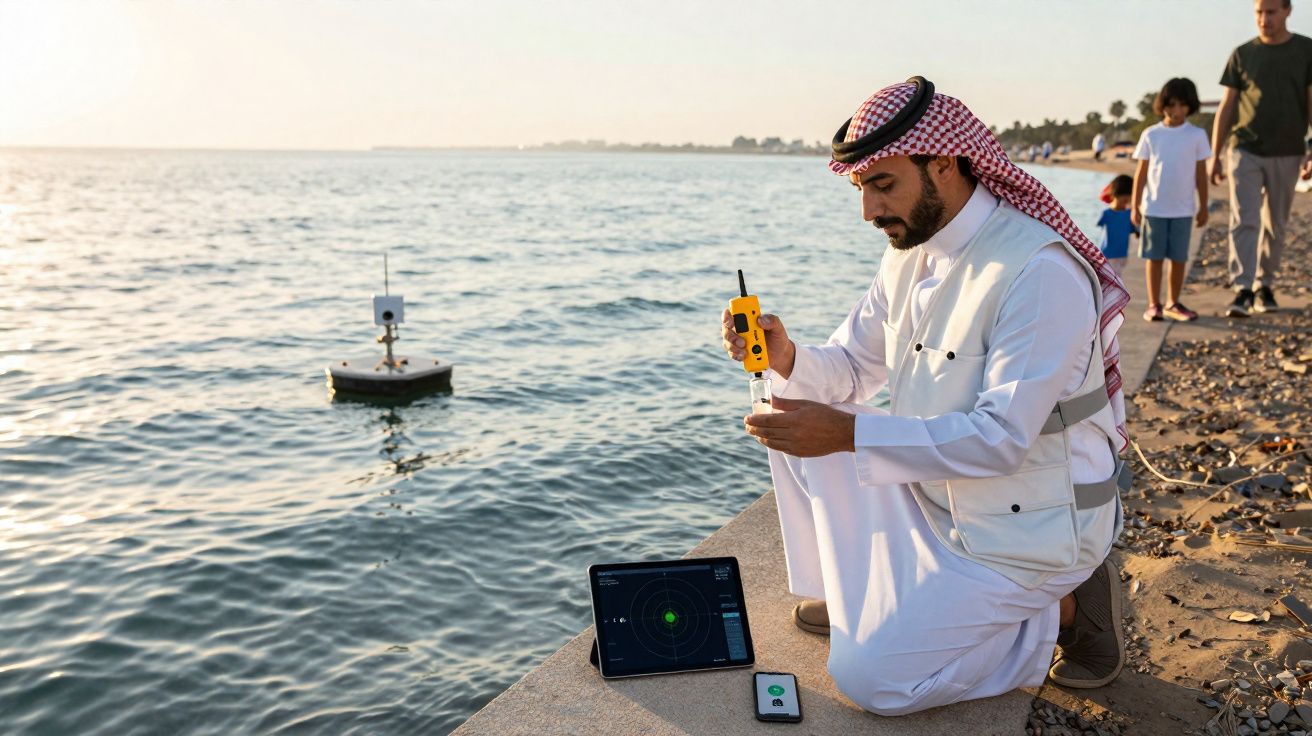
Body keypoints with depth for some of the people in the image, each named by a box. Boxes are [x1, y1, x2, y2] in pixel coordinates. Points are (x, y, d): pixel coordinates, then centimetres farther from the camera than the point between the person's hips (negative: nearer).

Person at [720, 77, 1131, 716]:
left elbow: (1003, 437, -30)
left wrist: (850, 434, -34)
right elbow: (851, 368, 7)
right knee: (798, 427, -2)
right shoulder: (909, 254, 2)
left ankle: (1063, 608, 3)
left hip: (1024, 528, -8)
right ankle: (853, 596, 11)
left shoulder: (1042, 271, -25)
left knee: (868, 677, -14)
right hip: (935, 492, 8)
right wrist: (787, 359, -16)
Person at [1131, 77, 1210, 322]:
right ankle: (1154, 305, 9)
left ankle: (1173, 304, 17)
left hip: (1183, 209, 1)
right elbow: (1141, 172, 4)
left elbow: (1201, 173, 6)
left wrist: (1203, 206, 5)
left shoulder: (1197, 135, 2)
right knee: (1154, 257, 3)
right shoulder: (1151, 135, 1)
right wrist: (1135, 206, 1)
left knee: (1179, 258, 6)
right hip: (1153, 207, -1)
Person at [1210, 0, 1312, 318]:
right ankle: (1242, 291, -17)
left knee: (1275, 225, 9)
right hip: (1245, 150, 0)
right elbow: (1226, 108, 7)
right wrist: (1215, 156, 4)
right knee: (1244, 221, -11)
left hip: (1287, 154, 1)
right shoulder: (1242, 55, 5)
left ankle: (1265, 286, 22)